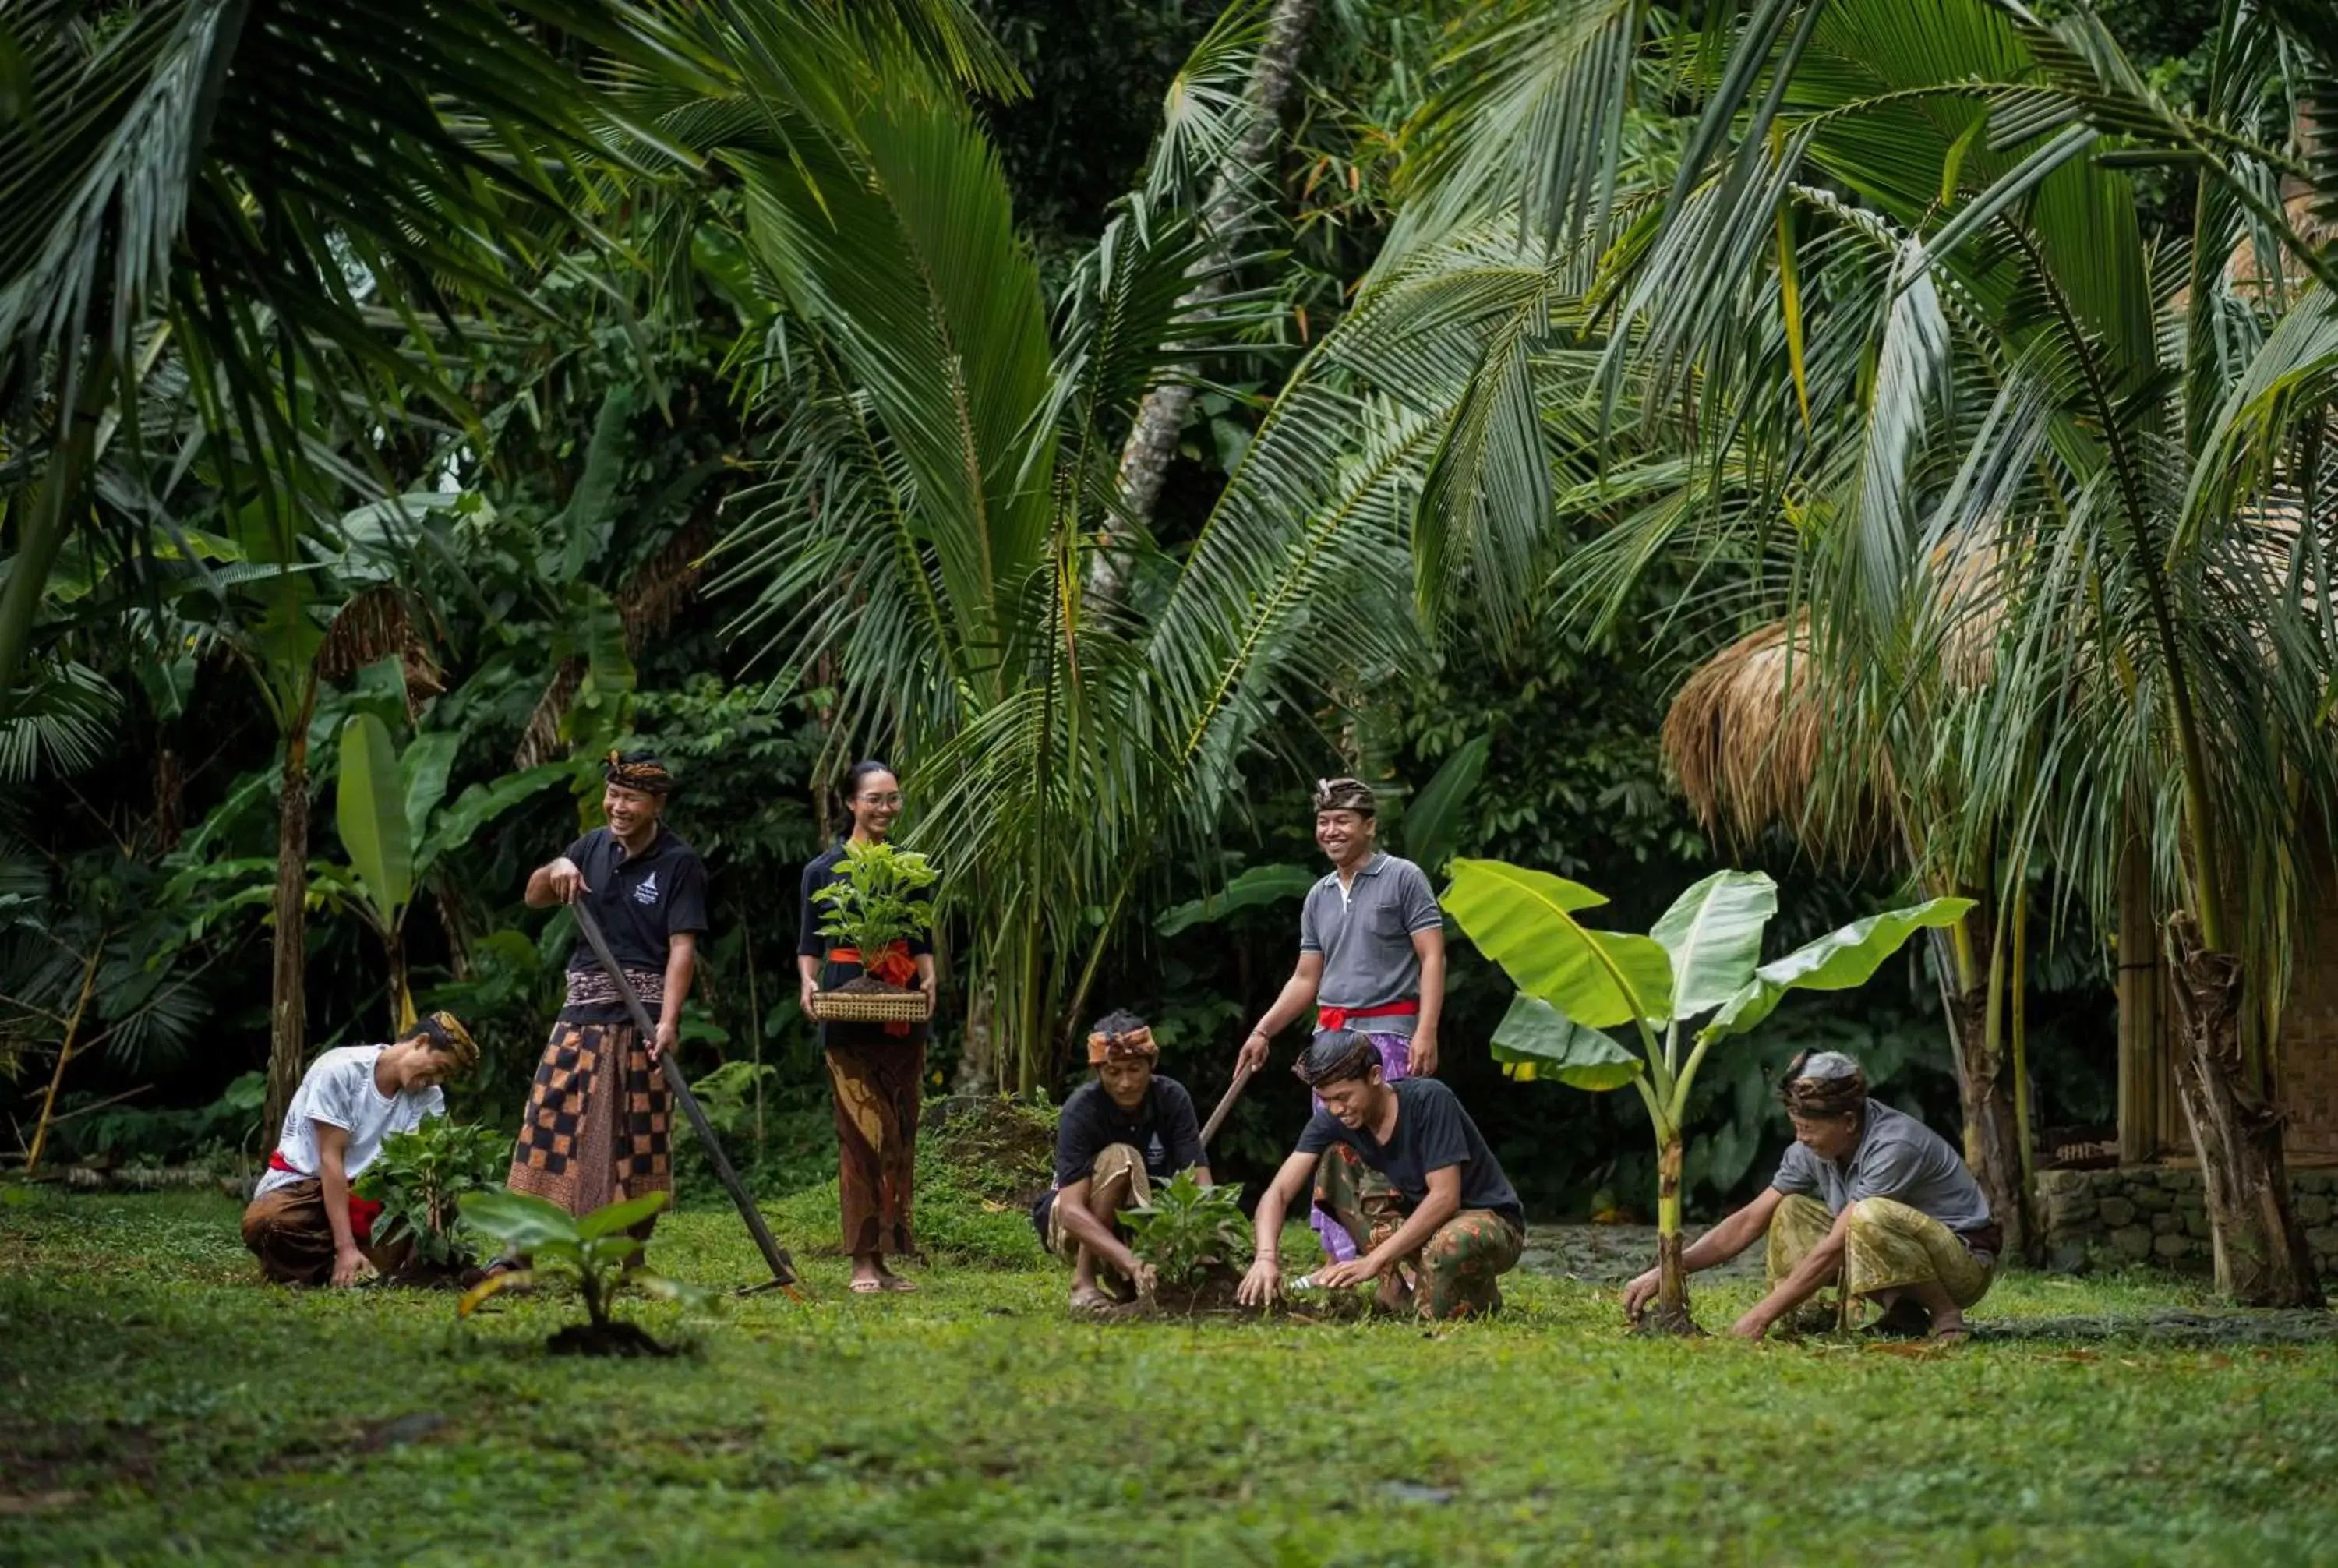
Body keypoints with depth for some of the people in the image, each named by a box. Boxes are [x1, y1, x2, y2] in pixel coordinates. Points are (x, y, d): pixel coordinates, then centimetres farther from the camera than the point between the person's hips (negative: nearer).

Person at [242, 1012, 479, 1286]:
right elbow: (330, 1159, -20)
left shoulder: (429, 1099, -1)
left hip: (362, 1192, 5)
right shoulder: (340, 1070, -17)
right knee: (263, 1223, -38)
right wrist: (347, 1248, -27)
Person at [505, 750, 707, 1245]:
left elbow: (683, 947, -12)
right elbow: (534, 898, 19)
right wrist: (556, 869, -4)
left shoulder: (679, 863, -5)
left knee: (636, 1140, -1)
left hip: (641, 1019, -5)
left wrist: (669, 1021, -24)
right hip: (581, 1013, 5)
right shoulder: (594, 847, 11)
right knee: (548, 1119, 1)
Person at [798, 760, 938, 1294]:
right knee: (862, 1135, -10)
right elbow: (809, 946, 8)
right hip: (847, 1017, -4)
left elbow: (922, 944, 15)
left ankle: (891, 1256, 11)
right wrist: (809, 983, -11)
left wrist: (928, 978, -4)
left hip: (902, 1019, 4)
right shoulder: (824, 871, 5)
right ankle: (864, 1261, -8)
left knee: (900, 1138, 4)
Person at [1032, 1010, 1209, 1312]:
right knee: (1119, 1159, -33)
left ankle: (1120, 1277, 8)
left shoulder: (1172, 1098, -16)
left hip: (1142, 1224, 4)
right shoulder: (1081, 1109, -26)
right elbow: (1072, 1210, -36)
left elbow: (1200, 1184, -22)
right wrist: (1133, 1263, -51)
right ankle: (1084, 1282, -21)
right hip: (1076, 1229, -4)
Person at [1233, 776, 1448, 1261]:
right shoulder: (1319, 897, 18)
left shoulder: (1403, 879, -1)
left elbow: (1432, 958, -7)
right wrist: (1263, 1031, 13)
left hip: (1386, 1032, -7)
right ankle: (1337, 1265, 10)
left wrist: (1426, 1031, -17)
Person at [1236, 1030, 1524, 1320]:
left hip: (1491, 1220, -5)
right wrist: (1266, 1257, -37)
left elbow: (1445, 1197, -28)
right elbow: (1278, 1193, -15)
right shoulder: (1332, 1121, -9)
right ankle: (1395, 1285, -12)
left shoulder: (1429, 1100, -24)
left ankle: (1480, 1291, -4)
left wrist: (1373, 1261, -33)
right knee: (1334, 1157, -14)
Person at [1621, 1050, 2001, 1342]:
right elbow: (1749, 1222, -2)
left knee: (1871, 1215, -35)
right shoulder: (1811, 1151, -5)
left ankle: (1944, 1316, -15)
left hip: (1965, 1263, -8)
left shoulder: (1895, 1145, -29)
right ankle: (1900, 1311, -6)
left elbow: (1834, 1249, -30)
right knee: (1791, 1213, -2)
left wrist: (1761, 1316, -29)